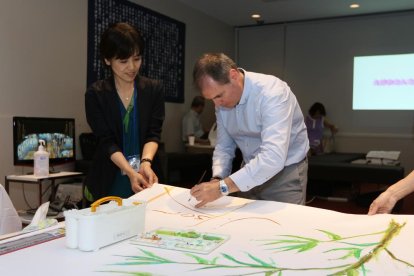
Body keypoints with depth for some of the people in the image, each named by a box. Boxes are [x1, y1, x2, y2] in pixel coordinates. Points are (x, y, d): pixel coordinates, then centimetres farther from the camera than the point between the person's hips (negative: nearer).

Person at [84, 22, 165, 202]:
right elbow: (106, 141, -12)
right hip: (108, 182, -1)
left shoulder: (154, 90, 0)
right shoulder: (95, 94, -5)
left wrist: (145, 162, -26)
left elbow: (153, 133, -6)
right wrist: (130, 172, -27)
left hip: (145, 182, 1)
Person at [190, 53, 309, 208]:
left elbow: (273, 157, -39)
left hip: (284, 173, -5)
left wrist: (223, 187, -42)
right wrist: (217, 179, -17)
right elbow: (224, 147, 2)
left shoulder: (271, 92, -28)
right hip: (251, 171, 6)